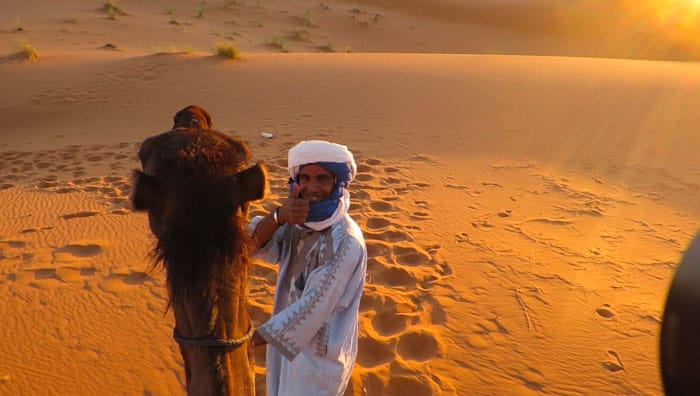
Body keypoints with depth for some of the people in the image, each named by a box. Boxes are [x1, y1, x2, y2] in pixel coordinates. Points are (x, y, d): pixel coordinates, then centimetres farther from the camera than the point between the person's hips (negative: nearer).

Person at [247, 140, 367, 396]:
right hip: (290, 334, 7)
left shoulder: (346, 241, -27)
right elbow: (257, 244, -17)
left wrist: (250, 340, -23)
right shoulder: (299, 219, -5)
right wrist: (277, 217, -37)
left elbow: (313, 306, -28)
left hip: (321, 350, -6)